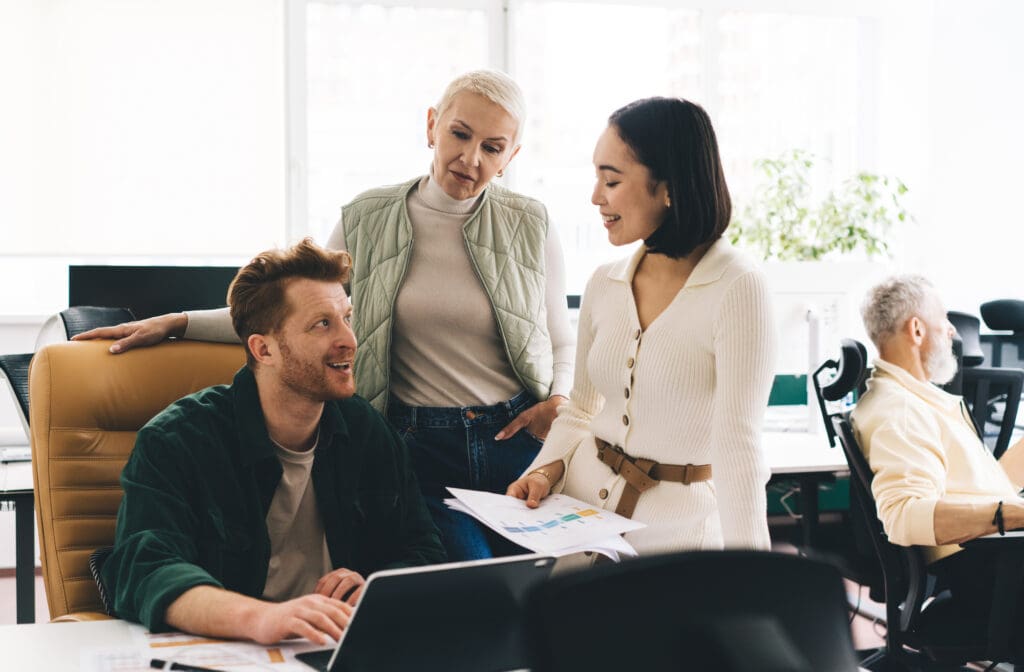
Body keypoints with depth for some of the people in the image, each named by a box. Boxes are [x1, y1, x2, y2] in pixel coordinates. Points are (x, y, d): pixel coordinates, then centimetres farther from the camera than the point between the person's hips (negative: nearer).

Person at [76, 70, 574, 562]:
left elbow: (562, 342, 14)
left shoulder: (530, 227, 4)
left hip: (519, 437, 1)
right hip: (422, 447, -1)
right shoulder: (366, 222, 5)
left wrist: (560, 401, -7)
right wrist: (179, 323, 5)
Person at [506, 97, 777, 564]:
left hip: (679, 525, -5)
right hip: (582, 504, 5)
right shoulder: (604, 285, 3)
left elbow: (738, 442, -22)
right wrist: (547, 470, -4)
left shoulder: (736, 289, -16)